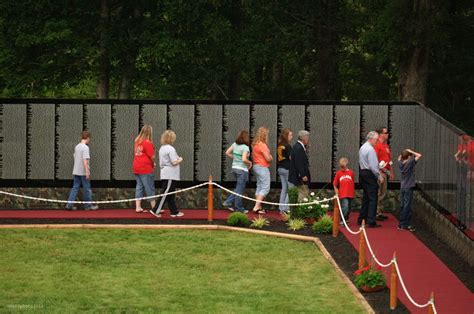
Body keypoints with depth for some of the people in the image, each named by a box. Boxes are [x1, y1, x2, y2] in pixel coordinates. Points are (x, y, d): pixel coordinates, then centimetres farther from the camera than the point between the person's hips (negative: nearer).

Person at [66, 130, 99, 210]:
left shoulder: (77, 147, 12)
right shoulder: (85, 147, -13)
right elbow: (85, 160, -20)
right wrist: (87, 172, -20)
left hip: (76, 171, 8)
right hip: (83, 172, -8)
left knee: (75, 188, 7)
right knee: (86, 189, 3)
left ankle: (69, 204, 0)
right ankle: (88, 205, 11)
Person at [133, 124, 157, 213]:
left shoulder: (137, 141, 8)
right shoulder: (148, 142, -13)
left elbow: (136, 153, 12)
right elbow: (152, 156, -15)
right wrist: (153, 163, 7)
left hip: (136, 168, 7)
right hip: (145, 168, -7)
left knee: (139, 187, 10)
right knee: (150, 188, -1)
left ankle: (138, 207, 8)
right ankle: (154, 207, 3)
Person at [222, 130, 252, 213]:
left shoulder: (234, 145, 3)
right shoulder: (245, 147, -17)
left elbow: (227, 152, 10)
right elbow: (244, 159, -26)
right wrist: (249, 163, -8)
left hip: (234, 168, 7)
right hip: (242, 170, -7)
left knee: (239, 188, 21)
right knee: (240, 189, 2)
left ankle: (228, 202, 15)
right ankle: (239, 208, 11)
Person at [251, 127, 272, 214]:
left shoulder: (255, 144, 9)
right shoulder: (263, 145, -19)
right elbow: (268, 158, -19)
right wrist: (271, 157, 4)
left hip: (256, 166, 10)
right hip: (263, 167, -10)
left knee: (259, 187, 15)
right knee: (265, 188, -7)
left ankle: (259, 207, 17)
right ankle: (257, 206, -14)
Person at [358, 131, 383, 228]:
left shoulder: (362, 147, 14)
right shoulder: (370, 149, -17)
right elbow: (373, 166, -21)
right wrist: (379, 177, -14)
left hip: (363, 172, 10)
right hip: (370, 174, -10)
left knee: (366, 197, 17)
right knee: (373, 199, -7)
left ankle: (361, 219, 21)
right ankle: (371, 222, -9)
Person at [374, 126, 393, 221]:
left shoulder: (387, 146, 17)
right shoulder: (377, 145, -13)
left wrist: (391, 172, 21)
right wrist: (380, 172, -22)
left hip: (386, 171, 9)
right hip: (381, 171, -9)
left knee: (383, 193, 12)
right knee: (379, 193, -7)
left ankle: (380, 212, 19)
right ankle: (377, 213, -3)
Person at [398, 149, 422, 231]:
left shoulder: (400, 163, 4)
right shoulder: (410, 162, -13)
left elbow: (399, 158, 27)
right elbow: (419, 155, -13)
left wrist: (403, 153, 12)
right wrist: (411, 152, -4)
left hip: (402, 187, 7)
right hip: (409, 188, -7)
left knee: (402, 206, 12)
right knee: (407, 207, -4)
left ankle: (401, 224, 16)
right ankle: (405, 225, -3)